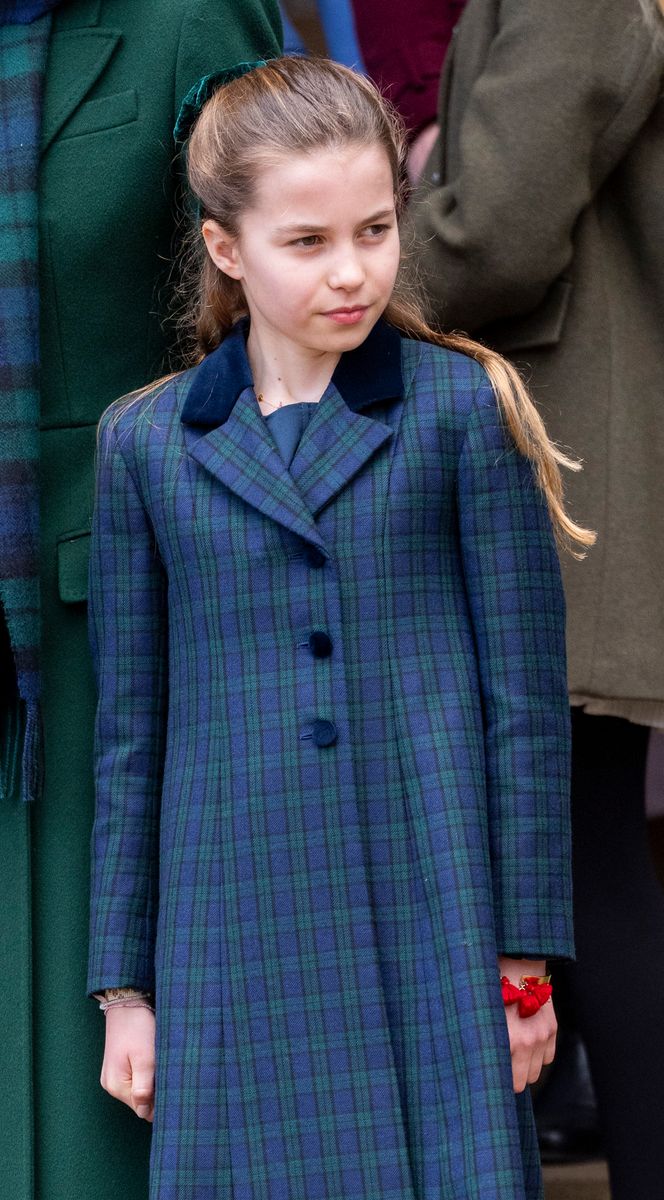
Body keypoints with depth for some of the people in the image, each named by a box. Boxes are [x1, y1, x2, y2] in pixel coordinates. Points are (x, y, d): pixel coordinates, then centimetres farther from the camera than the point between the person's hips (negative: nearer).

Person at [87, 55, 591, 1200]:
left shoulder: (463, 409, 1)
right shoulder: (144, 442, 7)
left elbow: (527, 702, 2)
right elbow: (130, 733, 10)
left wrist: (526, 958, 0)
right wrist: (125, 986, 9)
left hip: (434, 928, -1)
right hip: (237, 945, 2)